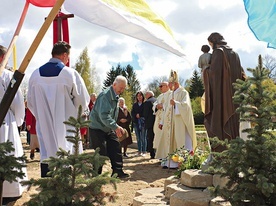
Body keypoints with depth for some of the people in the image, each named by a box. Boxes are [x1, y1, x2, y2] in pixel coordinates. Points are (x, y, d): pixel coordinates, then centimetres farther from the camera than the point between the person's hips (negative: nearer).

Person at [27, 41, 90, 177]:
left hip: (44, 126, 4)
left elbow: (30, 102, 8)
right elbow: (83, 101, -5)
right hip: (67, 127, -3)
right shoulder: (70, 73, -11)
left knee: (47, 157, 8)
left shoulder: (36, 74, 0)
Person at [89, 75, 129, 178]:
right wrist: (116, 127, -37)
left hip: (109, 128, 9)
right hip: (97, 128, -9)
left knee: (116, 147, 5)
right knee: (101, 152, -6)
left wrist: (116, 128, 4)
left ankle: (117, 171, 14)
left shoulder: (116, 96, 7)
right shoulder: (105, 95, -23)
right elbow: (103, 115, -32)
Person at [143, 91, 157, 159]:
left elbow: (145, 114, -8)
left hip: (150, 123, -5)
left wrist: (146, 123, 5)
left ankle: (152, 154, 1)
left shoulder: (147, 102, -8)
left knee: (150, 139, 2)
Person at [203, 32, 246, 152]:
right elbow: (241, 73, 16)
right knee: (233, 121, 9)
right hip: (234, 93, 8)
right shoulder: (234, 53, 16)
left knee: (220, 120, -7)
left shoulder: (218, 52, -7)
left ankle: (221, 149, -10)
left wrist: (205, 71, 1)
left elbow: (213, 71, -17)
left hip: (220, 93, -7)